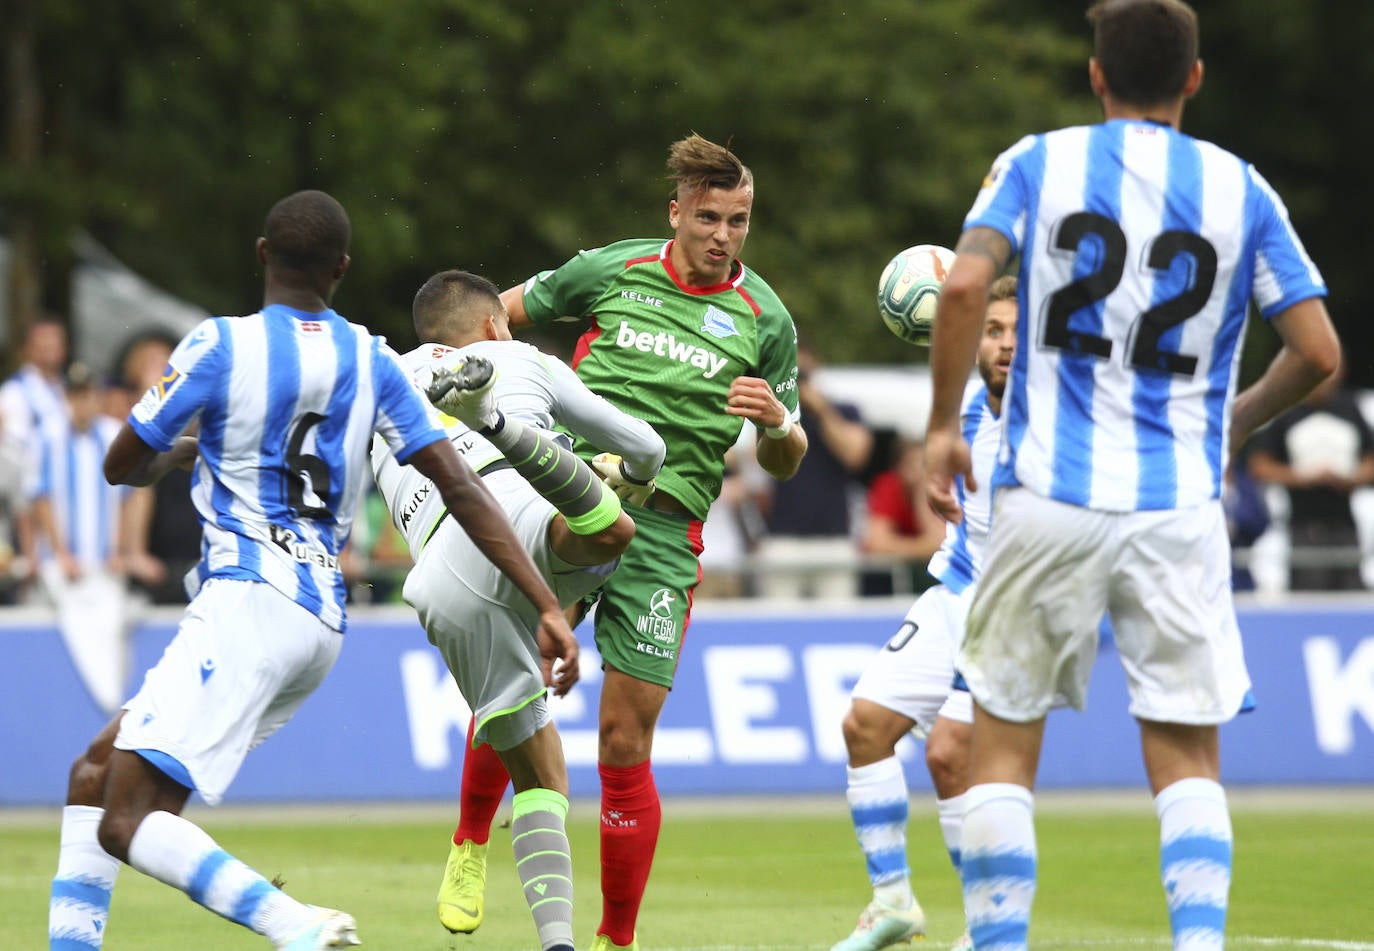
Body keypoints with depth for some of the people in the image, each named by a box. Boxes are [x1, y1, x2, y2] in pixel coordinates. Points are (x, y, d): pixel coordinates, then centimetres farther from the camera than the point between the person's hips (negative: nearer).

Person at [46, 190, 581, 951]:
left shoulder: (220, 347, -6)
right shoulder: (372, 362, 9)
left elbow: (122, 466, 5)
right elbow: (462, 491, 3)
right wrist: (547, 607, 1)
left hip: (246, 601, -8)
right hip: (321, 617, 8)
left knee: (128, 823, -15)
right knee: (96, 771, 18)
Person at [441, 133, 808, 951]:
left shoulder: (765, 318, 6)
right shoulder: (616, 270, 6)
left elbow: (784, 462, 12)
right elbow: (504, 310, 22)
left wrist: (778, 423, -9)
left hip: (662, 535, -1)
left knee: (625, 745, -4)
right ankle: (470, 843, 27)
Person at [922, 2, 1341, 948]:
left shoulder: (1039, 163, 4)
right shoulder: (1240, 189, 6)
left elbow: (965, 285, -12)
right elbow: (1318, 350, 2)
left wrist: (943, 427, -1)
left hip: (1049, 496, -1)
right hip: (1180, 507, 1)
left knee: (1005, 745, 8)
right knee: (1188, 758, 6)